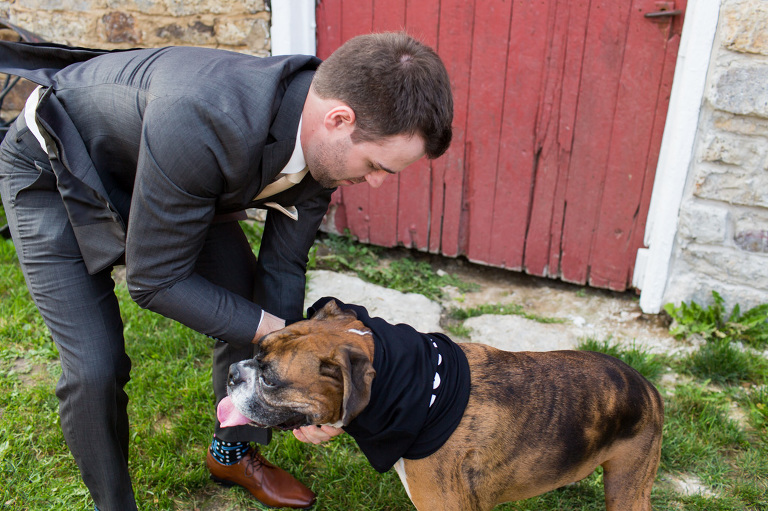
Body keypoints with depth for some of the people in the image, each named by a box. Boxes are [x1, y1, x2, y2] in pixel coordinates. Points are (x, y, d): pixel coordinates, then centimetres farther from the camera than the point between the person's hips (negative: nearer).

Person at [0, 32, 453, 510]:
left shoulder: (325, 145, -21)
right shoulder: (202, 120, -45)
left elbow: (281, 266, -11)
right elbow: (154, 279, -33)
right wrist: (278, 332, -29)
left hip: (183, 177, 6)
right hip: (54, 173, -6)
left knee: (251, 304, 3)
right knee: (96, 368, -13)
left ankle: (231, 453, 28)